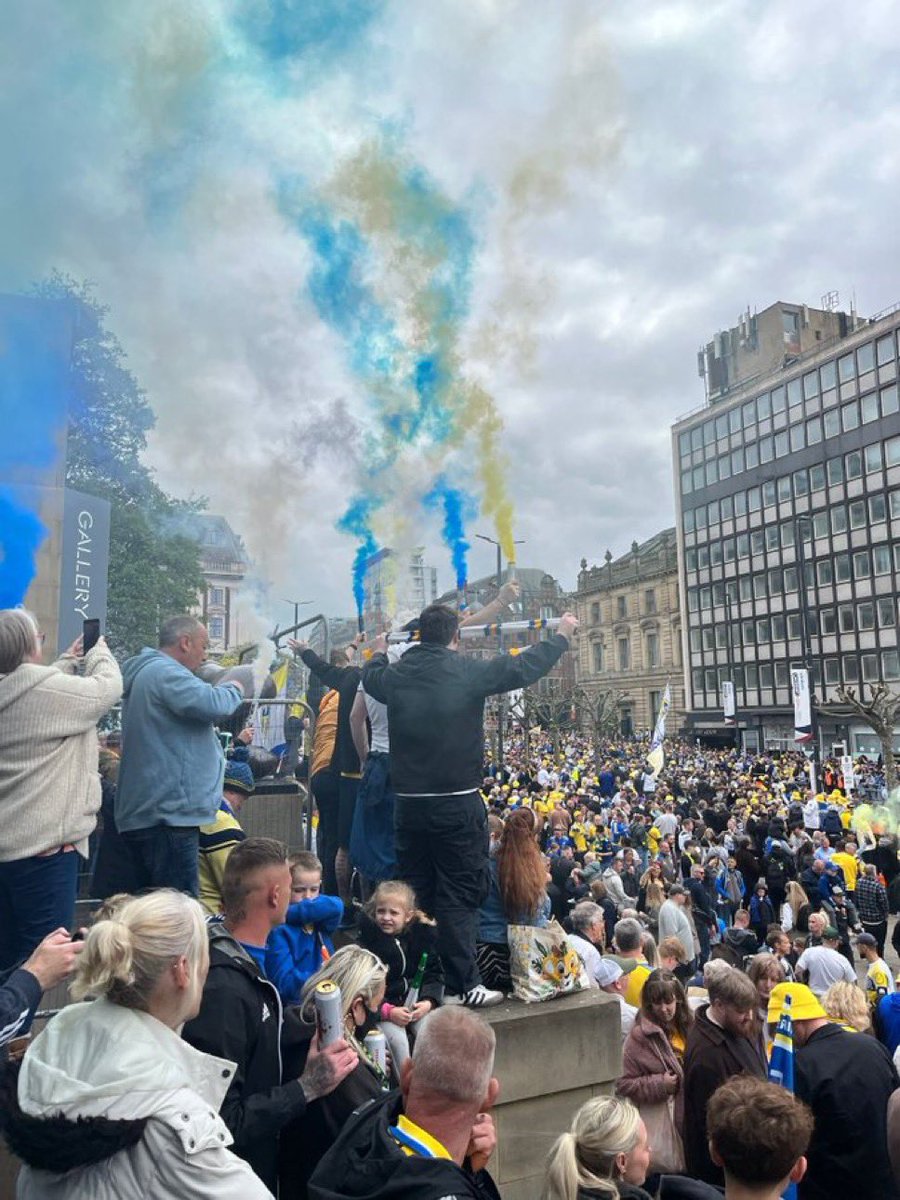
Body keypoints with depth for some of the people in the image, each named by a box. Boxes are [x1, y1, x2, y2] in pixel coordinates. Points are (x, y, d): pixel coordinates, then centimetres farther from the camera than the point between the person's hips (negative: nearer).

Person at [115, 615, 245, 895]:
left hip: (141, 813, 11)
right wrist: (234, 690, -6)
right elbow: (211, 704, -26)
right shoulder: (165, 672, -13)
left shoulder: (144, 673, 22)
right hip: (169, 813, -11)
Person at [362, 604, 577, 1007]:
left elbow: (371, 675, 26)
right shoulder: (467, 672, -10)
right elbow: (524, 667, 1)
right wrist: (562, 636, 17)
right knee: (458, 896, 3)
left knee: (416, 895, 14)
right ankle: (461, 985, 7)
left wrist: (379, 652, 49)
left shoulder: (396, 675, 1)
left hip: (409, 805, 5)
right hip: (458, 804, -4)